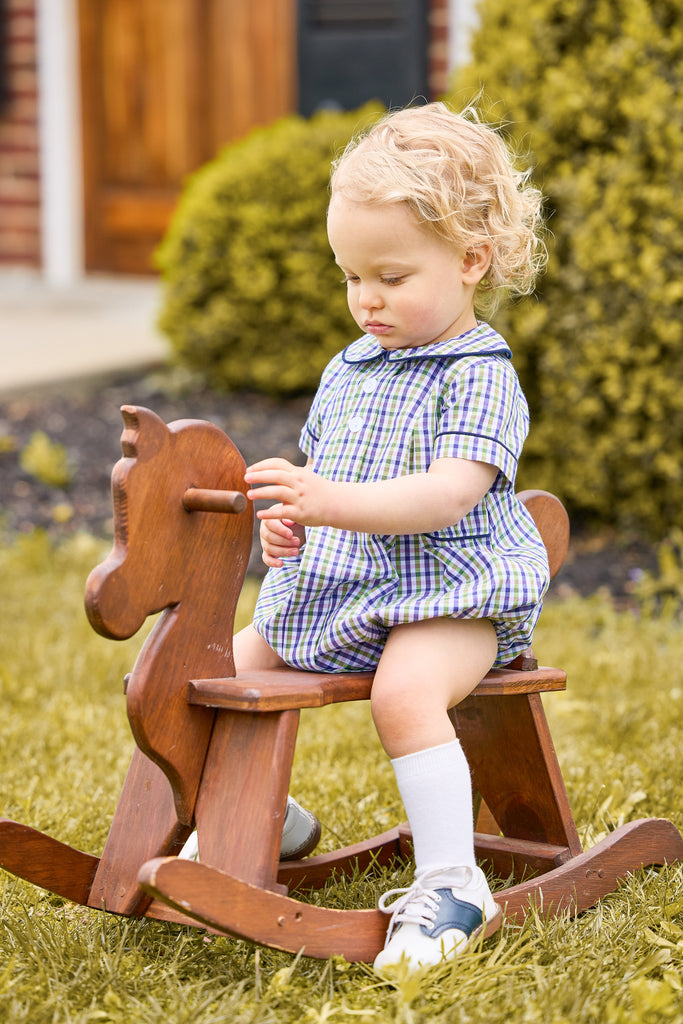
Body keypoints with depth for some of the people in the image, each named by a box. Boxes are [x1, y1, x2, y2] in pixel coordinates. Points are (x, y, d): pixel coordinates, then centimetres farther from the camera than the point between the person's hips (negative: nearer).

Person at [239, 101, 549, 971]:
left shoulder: (479, 377, -11)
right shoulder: (349, 371, 13)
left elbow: (453, 492, -26)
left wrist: (331, 502, -38)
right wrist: (288, 519, 0)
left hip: (449, 591, -8)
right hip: (334, 591, 8)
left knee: (405, 690, -35)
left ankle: (449, 881, -25)